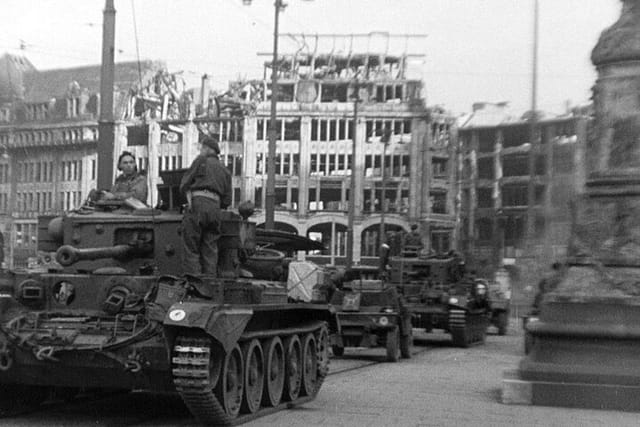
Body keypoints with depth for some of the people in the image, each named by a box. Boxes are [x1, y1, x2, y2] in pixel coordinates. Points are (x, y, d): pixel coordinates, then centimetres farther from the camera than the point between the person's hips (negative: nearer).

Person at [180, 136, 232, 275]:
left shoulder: (201, 160, 10)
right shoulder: (225, 171, 24)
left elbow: (185, 184, 6)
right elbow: (226, 200, 18)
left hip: (198, 203, -5)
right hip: (215, 208, 5)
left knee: (191, 249, -3)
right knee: (210, 251, 6)